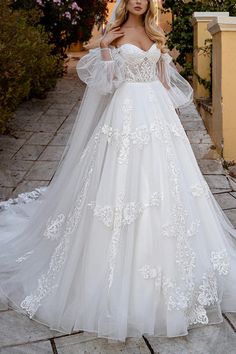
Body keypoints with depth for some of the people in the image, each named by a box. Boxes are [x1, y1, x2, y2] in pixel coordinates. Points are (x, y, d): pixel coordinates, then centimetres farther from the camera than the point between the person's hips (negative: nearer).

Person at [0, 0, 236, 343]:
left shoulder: (156, 35, 15)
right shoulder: (115, 34, 2)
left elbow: (165, 79, 16)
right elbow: (107, 80, -6)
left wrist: (170, 109, 12)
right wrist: (103, 47, -13)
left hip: (157, 112, 5)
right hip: (127, 112, -5)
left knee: (163, 177, 6)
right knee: (124, 180, -6)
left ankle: (166, 258, 23)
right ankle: (124, 261, 9)